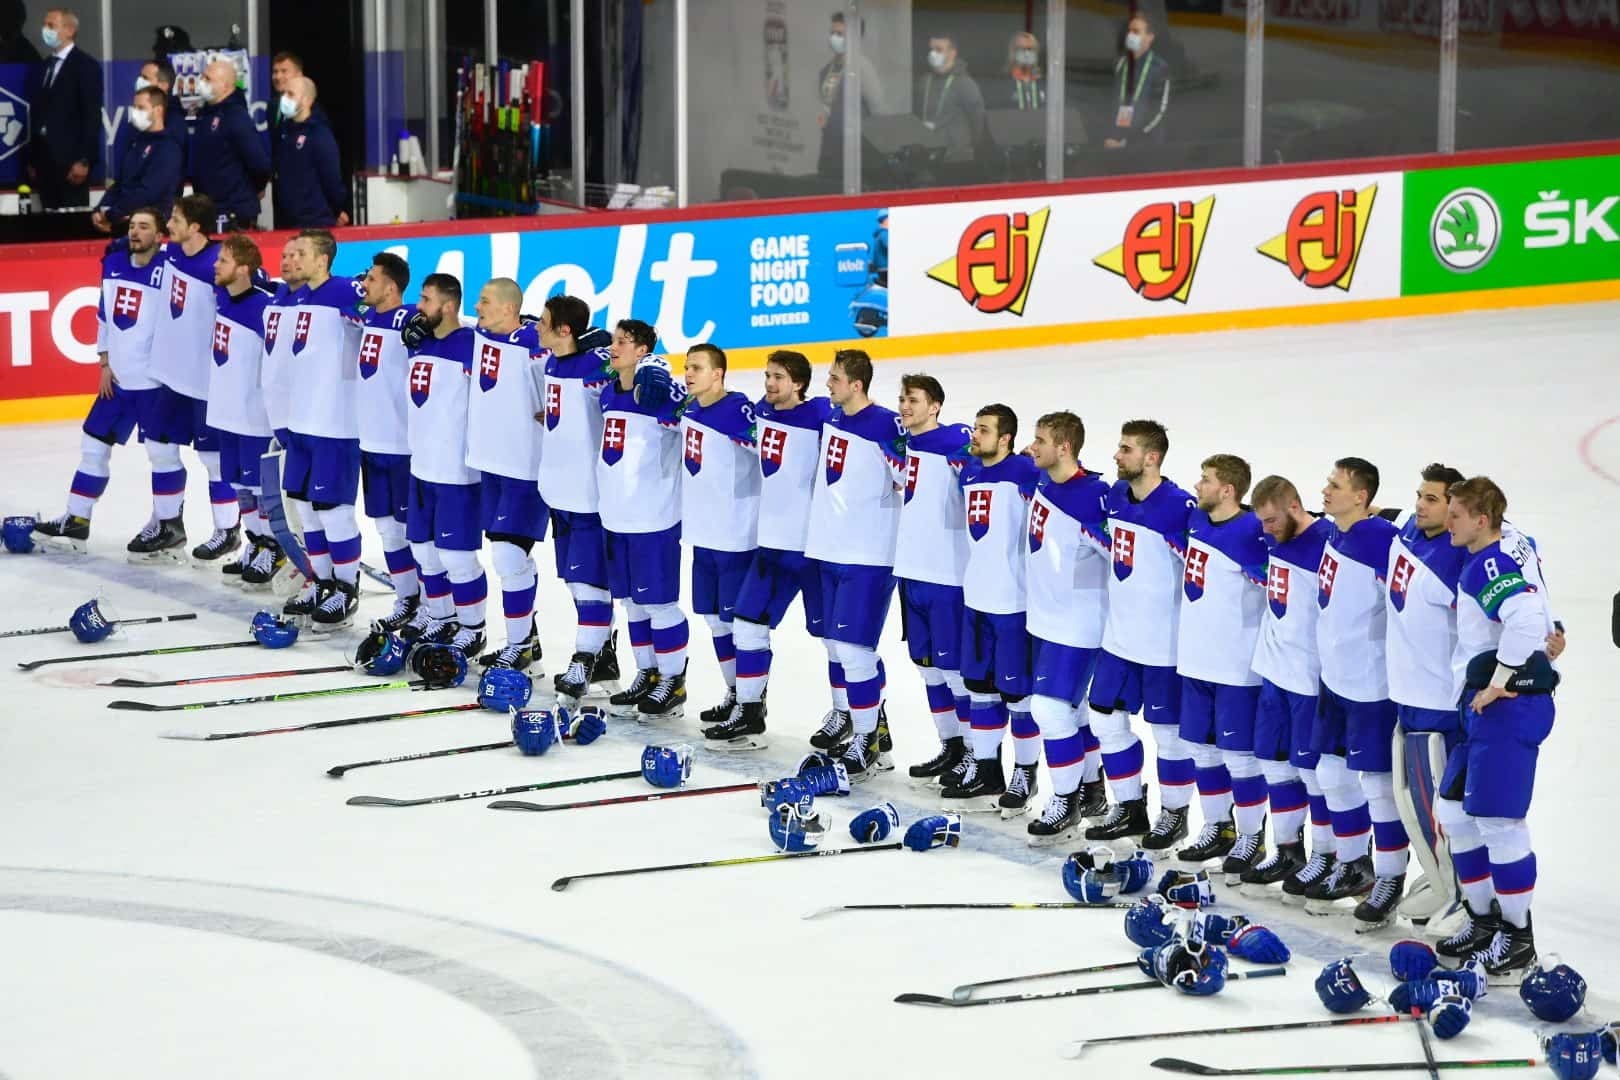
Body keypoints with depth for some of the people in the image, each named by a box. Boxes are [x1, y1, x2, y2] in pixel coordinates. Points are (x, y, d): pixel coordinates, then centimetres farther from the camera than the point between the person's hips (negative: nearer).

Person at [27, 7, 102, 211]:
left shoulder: (86, 65, -3)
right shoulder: (45, 66, 18)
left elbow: (92, 115, -10)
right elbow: (37, 113, 17)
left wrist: (83, 160, -17)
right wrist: (32, 159, 12)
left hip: (71, 159, -6)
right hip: (44, 158, 6)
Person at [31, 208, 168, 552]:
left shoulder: (169, 270, -15)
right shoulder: (114, 264, 7)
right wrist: (106, 363, 13)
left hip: (157, 379, -7)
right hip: (118, 377, 7)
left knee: (162, 451, -1)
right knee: (94, 444, 11)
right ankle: (76, 522, 18)